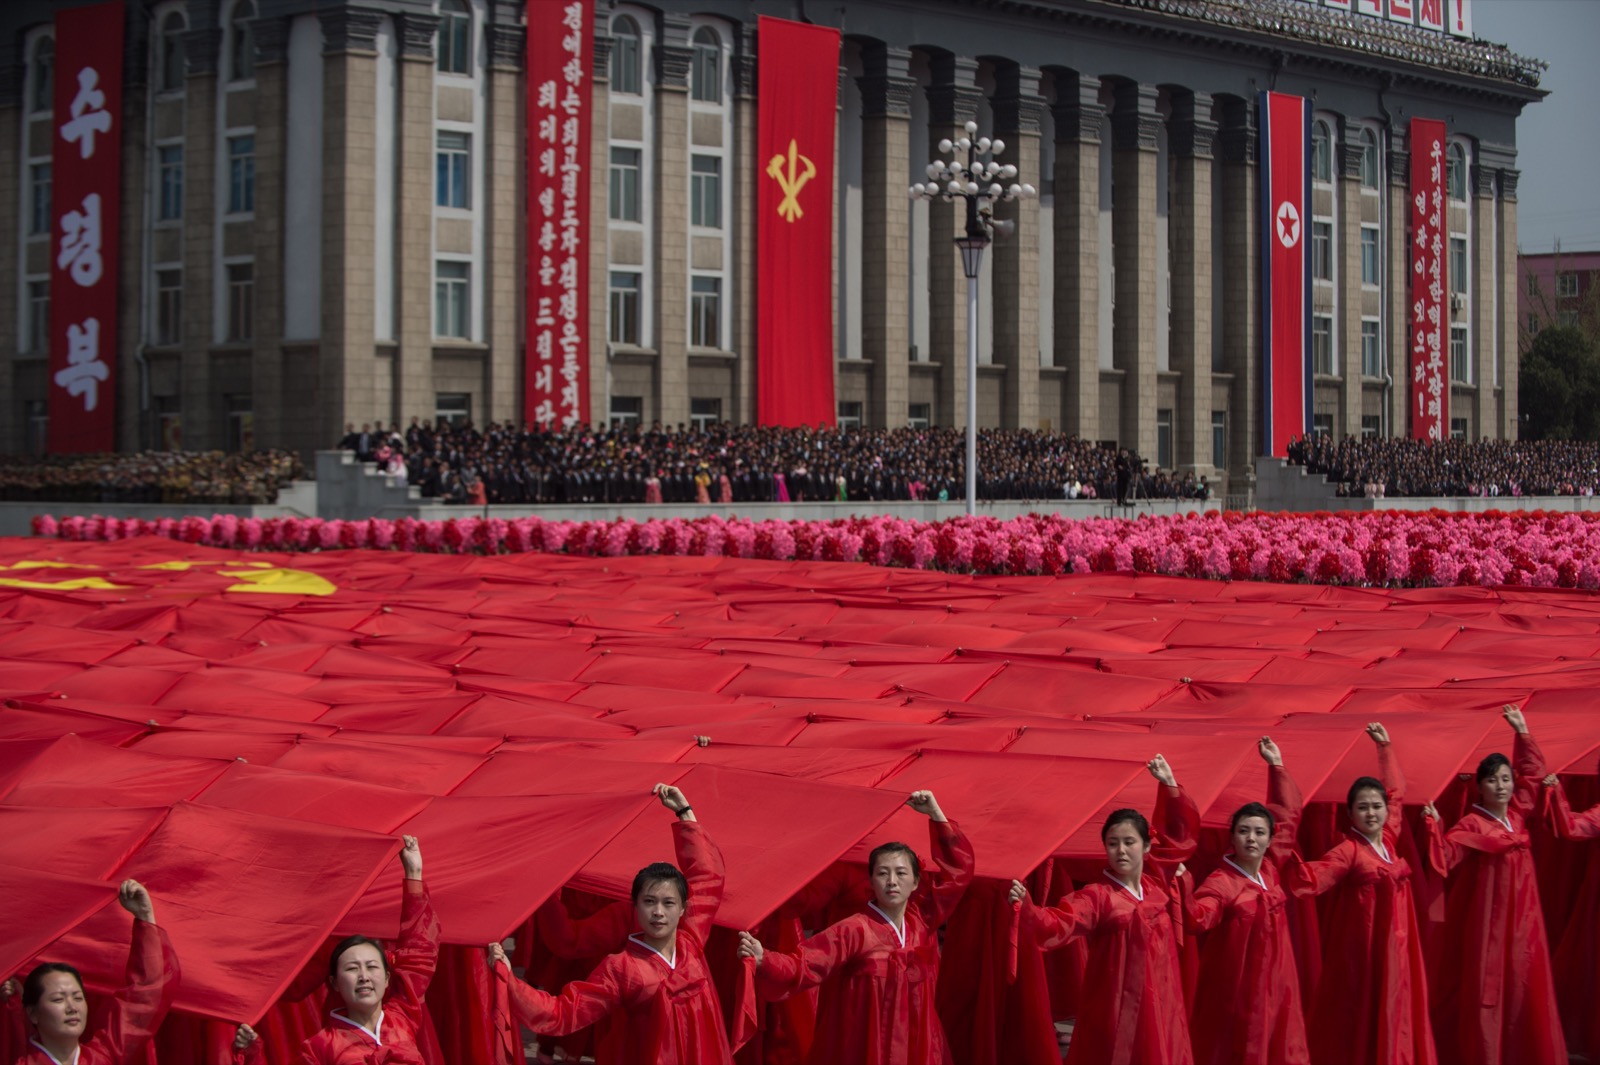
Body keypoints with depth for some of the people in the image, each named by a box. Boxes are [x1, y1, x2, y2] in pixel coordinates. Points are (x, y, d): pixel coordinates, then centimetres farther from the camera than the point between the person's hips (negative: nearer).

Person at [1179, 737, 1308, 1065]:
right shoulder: (1221, 883, -17)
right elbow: (1197, 918, -37)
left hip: (1275, 982, 7)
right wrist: (1180, 884, -54)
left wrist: (1276, 765, 15)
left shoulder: (1270, 867, 2)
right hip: (1236, 989, -7)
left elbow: (1288, 815, 15)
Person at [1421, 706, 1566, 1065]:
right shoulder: (1471, 824, -10)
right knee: (1486, 988, -3)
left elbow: (1533, 770, 18)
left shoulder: (1517, 812, 7)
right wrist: (1434, 826, -35)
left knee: (1525, 985, 7)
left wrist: (1522, 732, 14)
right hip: (1488, 919, -6)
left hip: (1521, 916, 6)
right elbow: (1445, 856, -22)